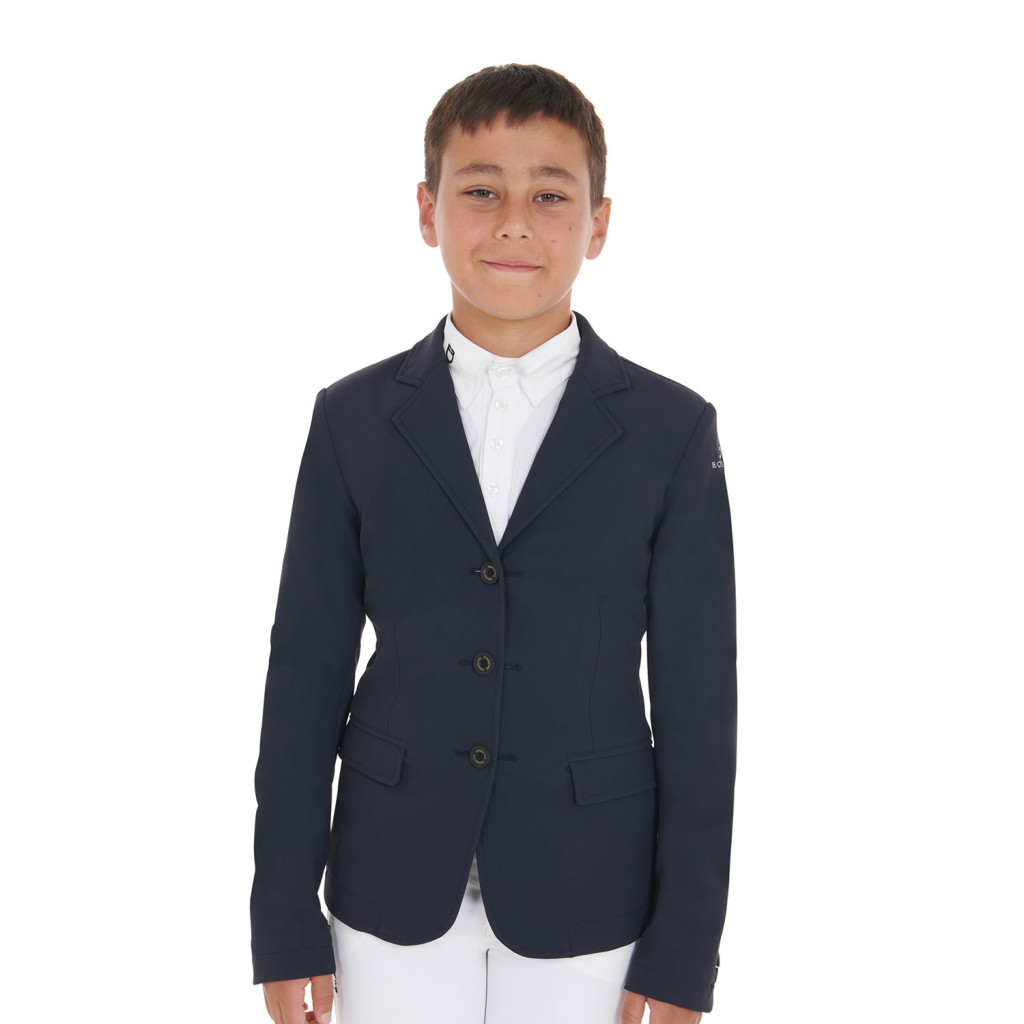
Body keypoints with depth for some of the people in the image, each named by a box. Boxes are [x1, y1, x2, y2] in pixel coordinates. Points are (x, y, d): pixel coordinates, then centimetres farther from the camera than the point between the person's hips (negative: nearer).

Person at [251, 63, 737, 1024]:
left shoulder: (671, 432, -5)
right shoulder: (353, 420, -1)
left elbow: (697, 695, -4)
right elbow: (306, 670, 0)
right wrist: (286, 924, 0)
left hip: (585, 903, -1)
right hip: (394, 888, 1)